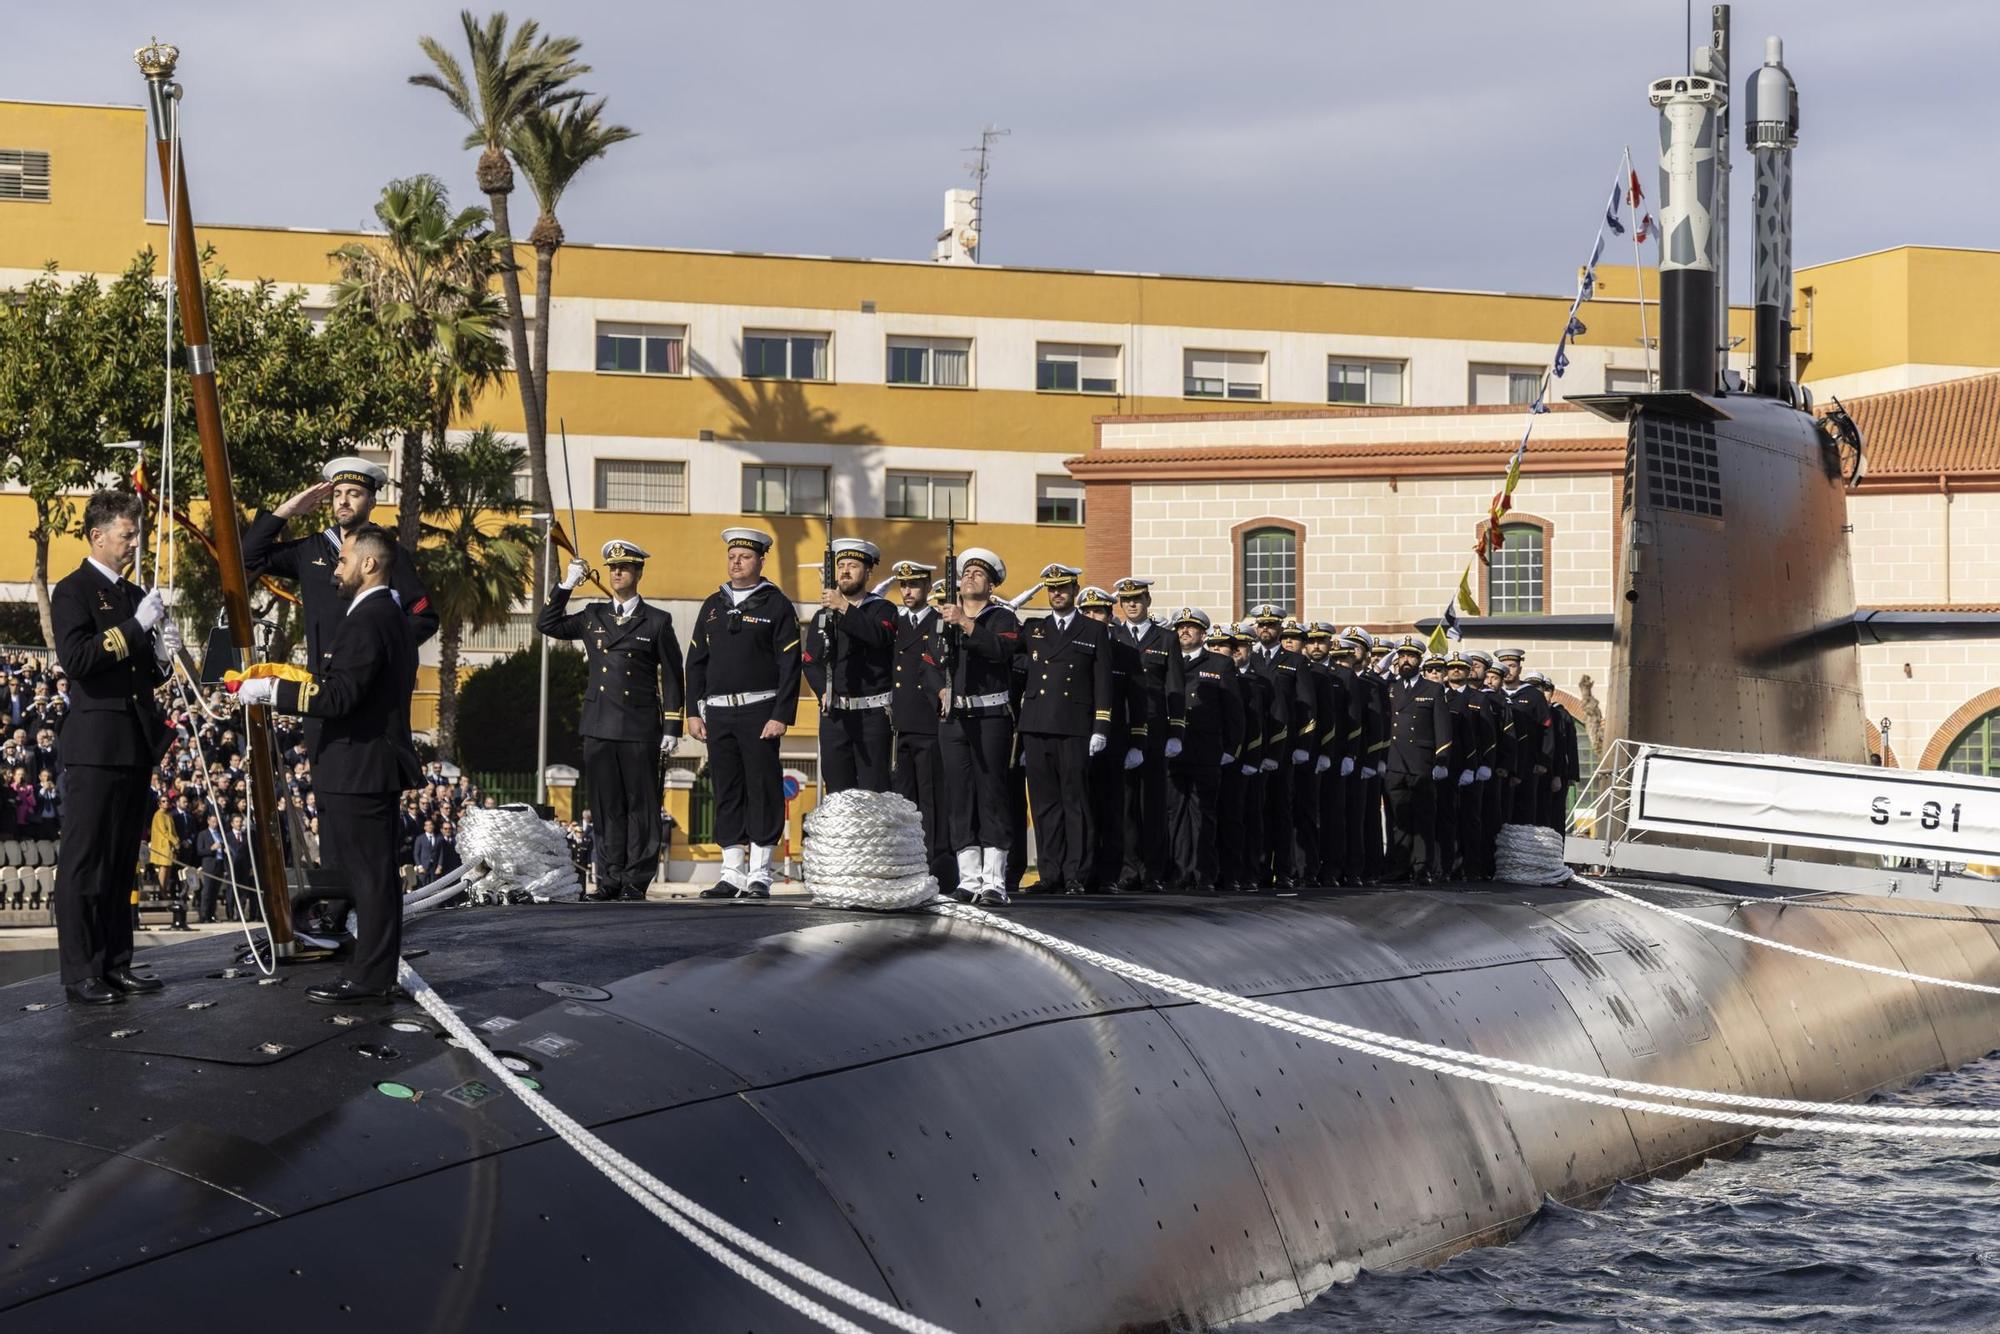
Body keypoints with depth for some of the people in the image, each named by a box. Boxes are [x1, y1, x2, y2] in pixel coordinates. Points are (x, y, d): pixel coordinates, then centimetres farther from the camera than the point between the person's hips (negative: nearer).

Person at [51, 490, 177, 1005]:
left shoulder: (134, 596, 18)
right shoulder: (73, 591, -5)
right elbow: (77, 659, -19)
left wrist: (163, 655, 3)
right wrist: (136, 625, -19)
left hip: (136, 744, 8)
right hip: (95, 744, -8)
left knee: (121, 861, 11)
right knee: (83, 861, -5)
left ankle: (116, 965, 17)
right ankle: (80, 974, -4)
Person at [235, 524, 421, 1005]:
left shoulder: (367, 621, -17)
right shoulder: (393, 618, 16)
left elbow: (338, 697, -23)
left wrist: (272, 690, -17)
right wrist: (302, 682, 17)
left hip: (359, 768, -11)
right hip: (376, 764, 11)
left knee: (369, 875, -6)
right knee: (374, 874, 14)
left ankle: (369, 979, -3)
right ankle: (375, 974, 19)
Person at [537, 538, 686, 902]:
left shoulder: (657, 621, 3)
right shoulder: (592, 617, 14)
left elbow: (671, 678, 3)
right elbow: (547, 625, 14)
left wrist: (672, 729, -3)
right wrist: (566, 585, 5)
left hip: (640, 731, -3)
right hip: (599, 728, 3)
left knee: (641, 807, -1)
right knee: (607, 807, 5)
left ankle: (636, 882, 3)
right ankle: (610, 880, 9)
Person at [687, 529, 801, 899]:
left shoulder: (776, 605, -1)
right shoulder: (713, 606, 15)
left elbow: (790, 666, -5)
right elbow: (696, 663, 16)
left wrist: (781, 716, -13)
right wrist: (694, 712, 8)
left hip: (759, 713, -5)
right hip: (718, 713, 5)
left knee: (762, 792, -3)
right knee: (727, 793, 7)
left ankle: (759, 876, 1)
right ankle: (732, 875, 11)